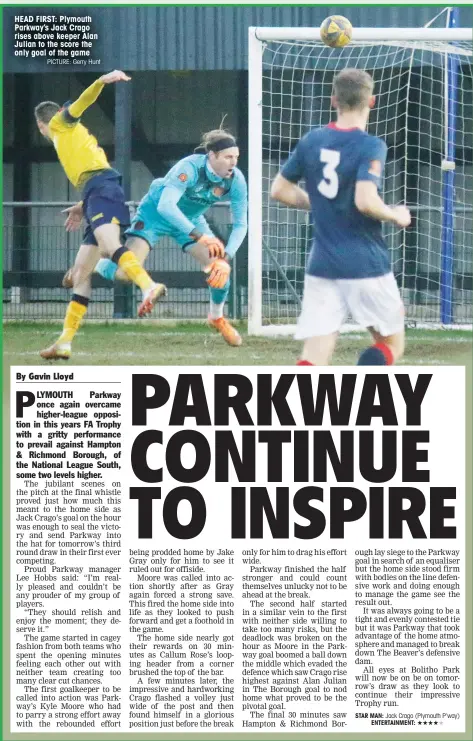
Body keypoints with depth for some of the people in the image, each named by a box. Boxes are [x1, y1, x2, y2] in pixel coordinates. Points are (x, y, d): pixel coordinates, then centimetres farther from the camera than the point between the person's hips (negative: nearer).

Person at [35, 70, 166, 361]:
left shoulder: (61, 123, 15)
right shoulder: (74, 134, 35)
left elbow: (82, 102, -4)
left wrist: (102, 82, -23)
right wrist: (82, 206, 44)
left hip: (101, 188, -9)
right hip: (96, 193, 9)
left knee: (110, 245, -34)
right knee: (80, 274, 8)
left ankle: (149, 286, -58)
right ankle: (65, 342, 9)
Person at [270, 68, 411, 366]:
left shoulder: (311, 141, 6)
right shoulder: (371, 147, -12)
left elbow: (280, 190, 14)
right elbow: (365, 201, -25)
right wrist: (397, 216, -6)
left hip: (321, 266, 5)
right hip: (366, 265, -5)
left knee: (314, 358, 3)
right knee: (392, 345, 13)